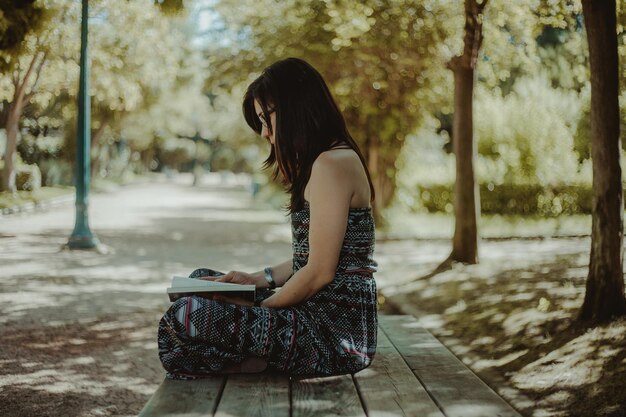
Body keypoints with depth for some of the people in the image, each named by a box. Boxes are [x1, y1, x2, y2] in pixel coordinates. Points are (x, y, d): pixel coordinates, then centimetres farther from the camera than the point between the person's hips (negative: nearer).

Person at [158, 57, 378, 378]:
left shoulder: (331, 164, -16)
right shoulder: (336, 159, 17)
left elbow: (320, 272, -19)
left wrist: (258, 308, -6)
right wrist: (258, 279, 12)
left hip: (334, 332, -11)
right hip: (318, 313, 11)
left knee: (185, 318, -24)